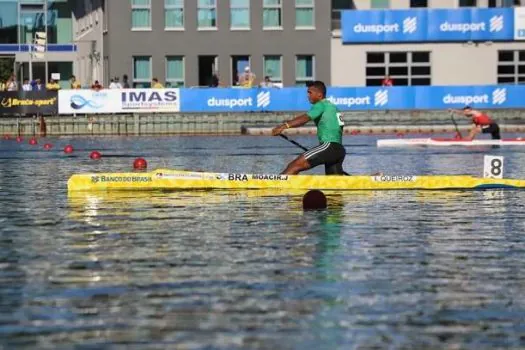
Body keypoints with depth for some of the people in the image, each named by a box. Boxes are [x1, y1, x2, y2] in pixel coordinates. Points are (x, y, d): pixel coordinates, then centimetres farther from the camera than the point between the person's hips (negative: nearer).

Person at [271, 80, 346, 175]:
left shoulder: (321, 105, -2)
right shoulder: (332, 106, 25)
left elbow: (305, 118, -19)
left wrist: (285, 126, -32)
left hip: (329, 146, -9)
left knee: (296, 164, -16)